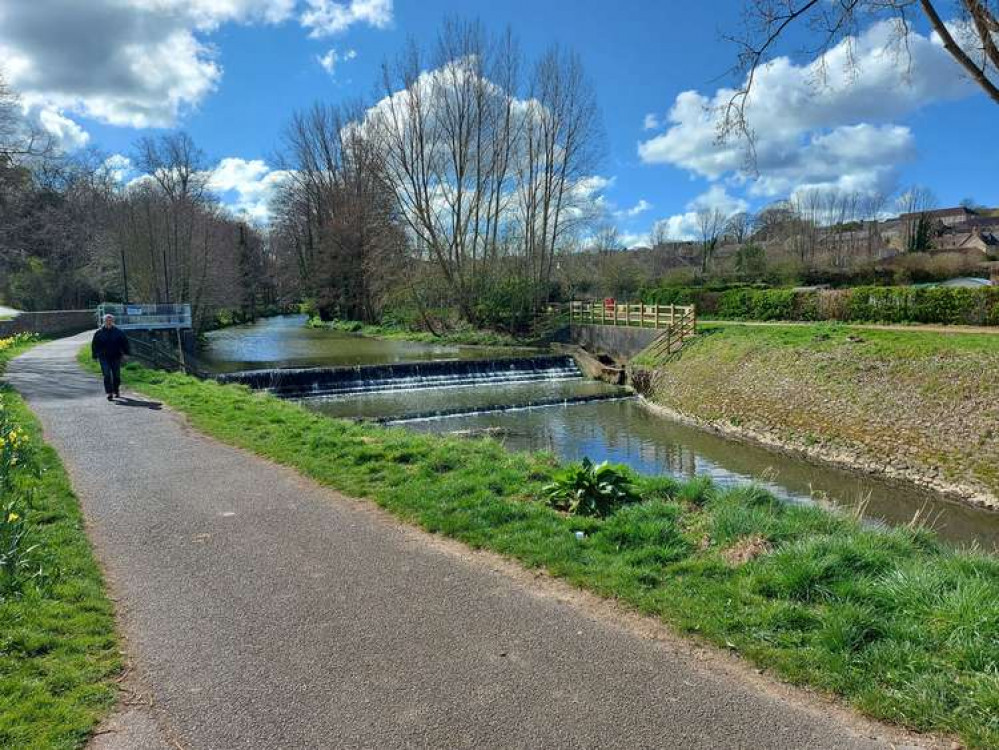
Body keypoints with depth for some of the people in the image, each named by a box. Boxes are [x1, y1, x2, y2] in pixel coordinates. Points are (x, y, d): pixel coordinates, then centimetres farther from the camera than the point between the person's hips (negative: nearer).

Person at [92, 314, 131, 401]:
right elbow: (94, 345, 9)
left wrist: (125, 353, 1)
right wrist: (96, 356, 6)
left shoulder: (119, 332, 2)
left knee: (116, 375, 7)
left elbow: (125, 343, 7)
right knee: (107, 375, -9)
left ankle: (116, 391, 27)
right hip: (104, 357, -1)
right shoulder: (99, 332, 3)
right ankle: (109, 393, -11)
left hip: (116, 357, 1)